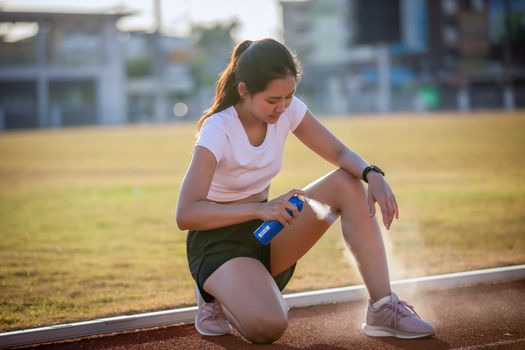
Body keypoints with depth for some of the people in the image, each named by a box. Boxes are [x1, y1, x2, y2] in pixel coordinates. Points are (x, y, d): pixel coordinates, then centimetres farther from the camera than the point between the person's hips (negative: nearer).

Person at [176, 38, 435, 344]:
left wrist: (373, 175, -28)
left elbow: (340, 153, -4)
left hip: (266, 233, 6)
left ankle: (383, 308, -15)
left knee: (348, 183, -15)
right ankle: (216, 296, 2)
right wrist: (260, 209, -44)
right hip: (218, 242, -6)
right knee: (268, 326, -34)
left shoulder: (288, 109, -7)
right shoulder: (218, 130, -24)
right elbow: (186, 214, -32)